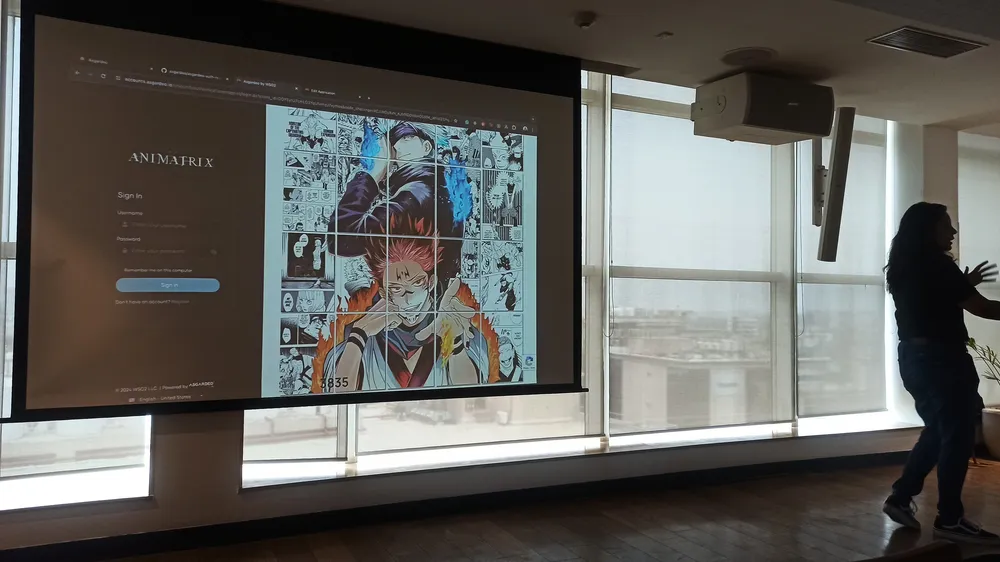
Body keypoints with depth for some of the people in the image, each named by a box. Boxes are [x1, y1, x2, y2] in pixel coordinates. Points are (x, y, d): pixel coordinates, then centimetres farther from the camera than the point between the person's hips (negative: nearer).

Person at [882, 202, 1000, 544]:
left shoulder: (902, 268, 11)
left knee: (937, 430, 19)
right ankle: (950, 519, 6)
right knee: (957, 434, 0)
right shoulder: (936, 265, -15)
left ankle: (901, 498, 19)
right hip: (941, 358, -9)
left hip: (913, 357, 9)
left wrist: (964, 283, 24)